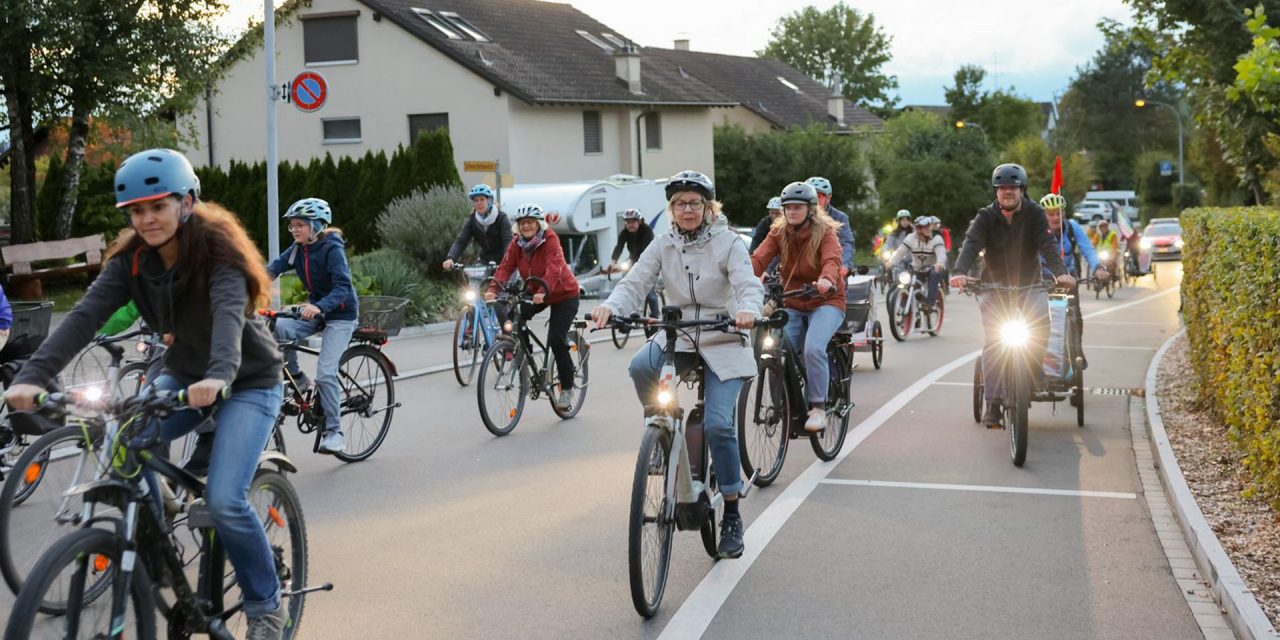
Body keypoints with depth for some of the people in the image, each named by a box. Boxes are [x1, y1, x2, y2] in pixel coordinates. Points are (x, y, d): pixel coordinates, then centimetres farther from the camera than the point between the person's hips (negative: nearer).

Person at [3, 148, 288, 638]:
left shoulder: (216, 249, -23)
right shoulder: (132, 259, -9)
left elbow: (229, 311, -41)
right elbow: (86, 315, -22)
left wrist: (220, 374, -61)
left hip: (248, 382, -5)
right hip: (183, 376, 6)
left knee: (224, 501, -20)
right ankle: (156, 565, 4)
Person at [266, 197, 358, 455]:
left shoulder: (332, 249, -20)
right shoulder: (297, 250, 0)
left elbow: (343, 287, -31)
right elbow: (274, 268, -11)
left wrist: (319, 307, -48)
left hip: (340, 315, -6)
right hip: (315, 310, 6)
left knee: (325, 373, -17)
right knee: (278, 328, -22)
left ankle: (334, 432, -7)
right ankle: (296, 377, -3)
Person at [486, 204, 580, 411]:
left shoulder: (550, 239, -22)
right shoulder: (517, 244, -6)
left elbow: (554, 267, -36)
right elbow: (505, 267, -17)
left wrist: (543, 291, -52)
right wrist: (493, 289, -35)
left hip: (563, 294, -6)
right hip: (535, 293, 6)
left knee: (557, 340, -17)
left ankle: (567, 388, 0)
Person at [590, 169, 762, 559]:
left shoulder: (728, 243, -6)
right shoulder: (663, 246, 2)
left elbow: (749, 285, -18)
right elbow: (635, 283, -8)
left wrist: (748, 309, -43)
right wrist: (610, 307, -30)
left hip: (722, 342, -3)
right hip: (677, 337, 3)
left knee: (717, 423, -17)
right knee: (641, 366, -32)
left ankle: (732, 515, -1)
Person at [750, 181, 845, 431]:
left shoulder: (825, 232, -9)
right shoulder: (779, 232, 1)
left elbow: (832, 260, -29)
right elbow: (759, 258, -14)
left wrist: (826, 280, -53)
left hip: (825, 302, -4)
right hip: (792, 305, 4)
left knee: (813, 348, -28)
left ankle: (818, 407, -14)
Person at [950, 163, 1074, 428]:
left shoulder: (1035, 215, -7)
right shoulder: (986, 217, -7)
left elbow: (1048, 245, -20)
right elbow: (971, 244, -23)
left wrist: (1060, 272, -39)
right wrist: (961, 272, -43)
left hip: (1029, 284, 0)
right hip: (993, 285, 0)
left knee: (1041, 321, -28)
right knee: (993, 341, -14)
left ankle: (1034, 371, -2)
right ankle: (993, 403, -9)